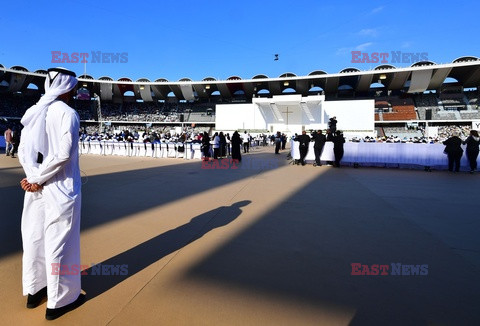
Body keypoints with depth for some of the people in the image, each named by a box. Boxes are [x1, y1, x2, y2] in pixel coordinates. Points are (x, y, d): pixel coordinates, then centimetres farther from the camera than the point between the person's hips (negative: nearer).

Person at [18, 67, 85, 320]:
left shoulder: (32, 113, 8)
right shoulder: (67, 113, -12)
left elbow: (23, 153, 4)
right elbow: (63, 154, -21)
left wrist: (34, 178, -4)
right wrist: (37, 180, -11)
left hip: (36, 188, 7)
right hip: (61, 188, -7)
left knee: (34, 238, 16)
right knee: (59, 242, 2)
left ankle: (33, 291, 33)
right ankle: (59, 300, 16)